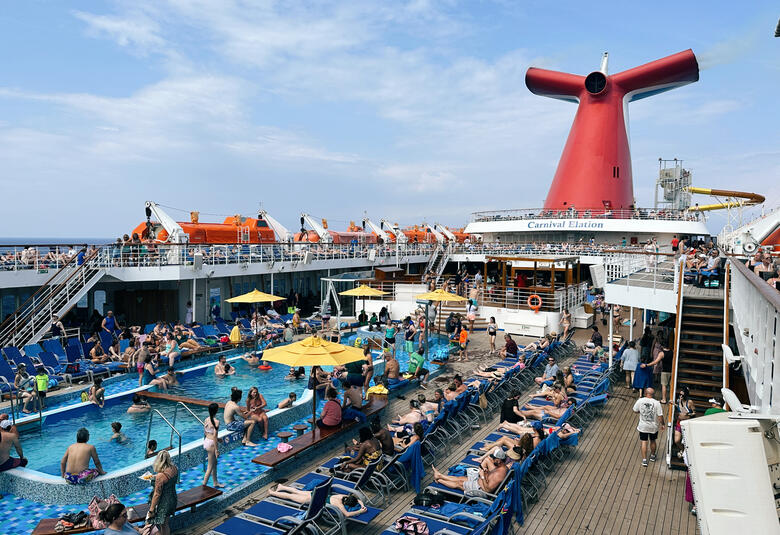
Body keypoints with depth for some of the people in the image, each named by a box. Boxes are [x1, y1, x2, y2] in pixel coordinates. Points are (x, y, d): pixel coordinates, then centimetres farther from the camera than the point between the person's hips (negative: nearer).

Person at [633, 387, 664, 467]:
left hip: (643, 426, 0)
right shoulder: (656, 403, -18)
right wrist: (662, 424, 2)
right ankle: (652, 456, 40)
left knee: (644, 442, 9)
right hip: (654, 427, 0)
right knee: (652, 441, 21)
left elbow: (635, 410, 0)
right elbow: (660, 416, -14)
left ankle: (644, 460, 10)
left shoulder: (640, 401, -13)